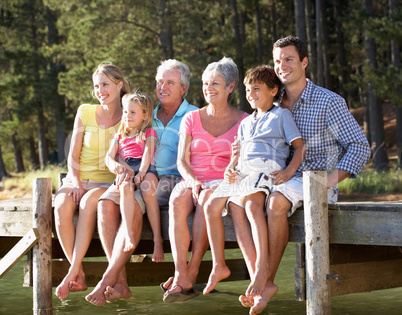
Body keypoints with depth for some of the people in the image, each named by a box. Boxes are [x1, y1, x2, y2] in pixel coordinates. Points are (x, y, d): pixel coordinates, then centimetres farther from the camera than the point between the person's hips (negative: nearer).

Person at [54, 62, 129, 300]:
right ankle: (80, 276, -27)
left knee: (88, 204, -37)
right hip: (78, 179, 2)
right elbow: (73, 155, 7)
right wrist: (76, 183, -11)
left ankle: (72, 273, -35)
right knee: (62, 207, -32)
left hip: (107, 181, -2)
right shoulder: (85, 112, 8)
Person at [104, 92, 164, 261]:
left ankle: (158, 240, -35)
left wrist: (141, 173, -17)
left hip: (145, 169, -2)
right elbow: (109, 156, 17)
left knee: (148, 189, -36)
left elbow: (148, 153, 2)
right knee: (125, 187, -36)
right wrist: (114, 165, -9)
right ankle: (128, 235, -48)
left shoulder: (149, 133, 20)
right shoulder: (120, 136, 31)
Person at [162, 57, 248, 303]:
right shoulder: (192, 119, 16)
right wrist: (193, 182, -13)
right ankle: (181, 277, -43)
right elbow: (182, 161, 7)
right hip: (192, 181, 2)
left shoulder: (243, 121, 9)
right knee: (177, 201, -33)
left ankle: (191, 274, -35)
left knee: (207, 199, -37)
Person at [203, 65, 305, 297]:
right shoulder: (246, 123, 30)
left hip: (267, 168, -7)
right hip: (242, 171, 7)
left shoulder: (281, 115, 10)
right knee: (212, 205, -10)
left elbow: (300, 145, 2)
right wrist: (230, 169, 5)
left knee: (252, 203, -36)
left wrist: (289, 171, -14)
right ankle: (219, 266, -3)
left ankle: (262, 266, -41)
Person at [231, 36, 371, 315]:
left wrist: (332, 178, -18)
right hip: (282, 181, 6)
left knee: (276, 201, -36)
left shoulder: (328, 101, -1)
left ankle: (268, 282, -26)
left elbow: (360, 145, -5)